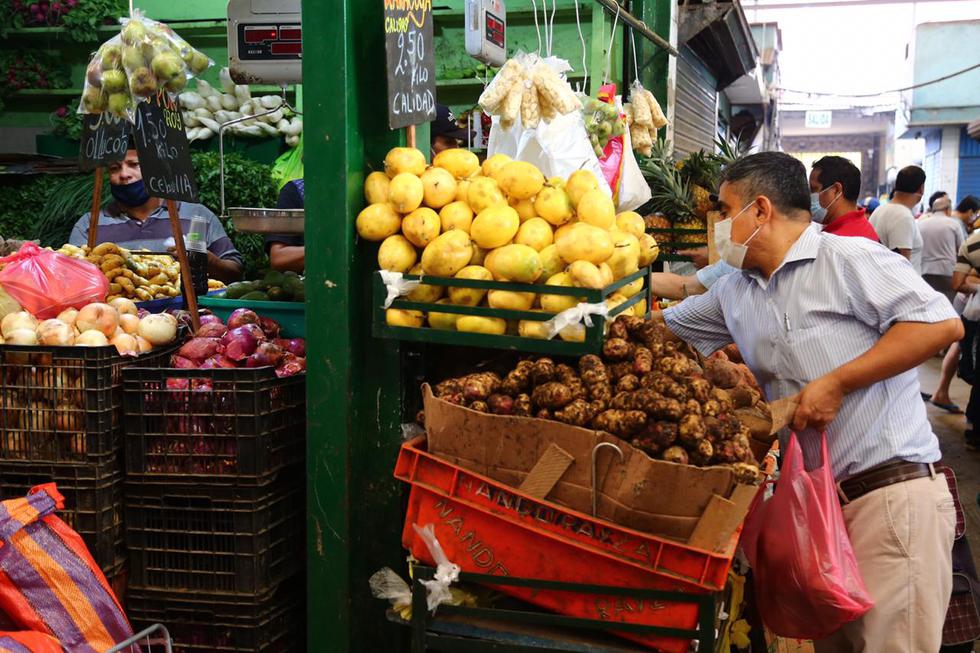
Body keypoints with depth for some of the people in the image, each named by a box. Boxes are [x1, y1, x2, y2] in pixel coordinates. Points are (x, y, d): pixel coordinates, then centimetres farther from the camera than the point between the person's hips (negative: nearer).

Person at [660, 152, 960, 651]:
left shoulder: (850, 259, -8)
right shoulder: (735, 293, 15)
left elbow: (942, 324, -15)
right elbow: (662, 325, 25)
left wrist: (836, 383, -17)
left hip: (894, 492, -7)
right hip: (819, 497, 8)